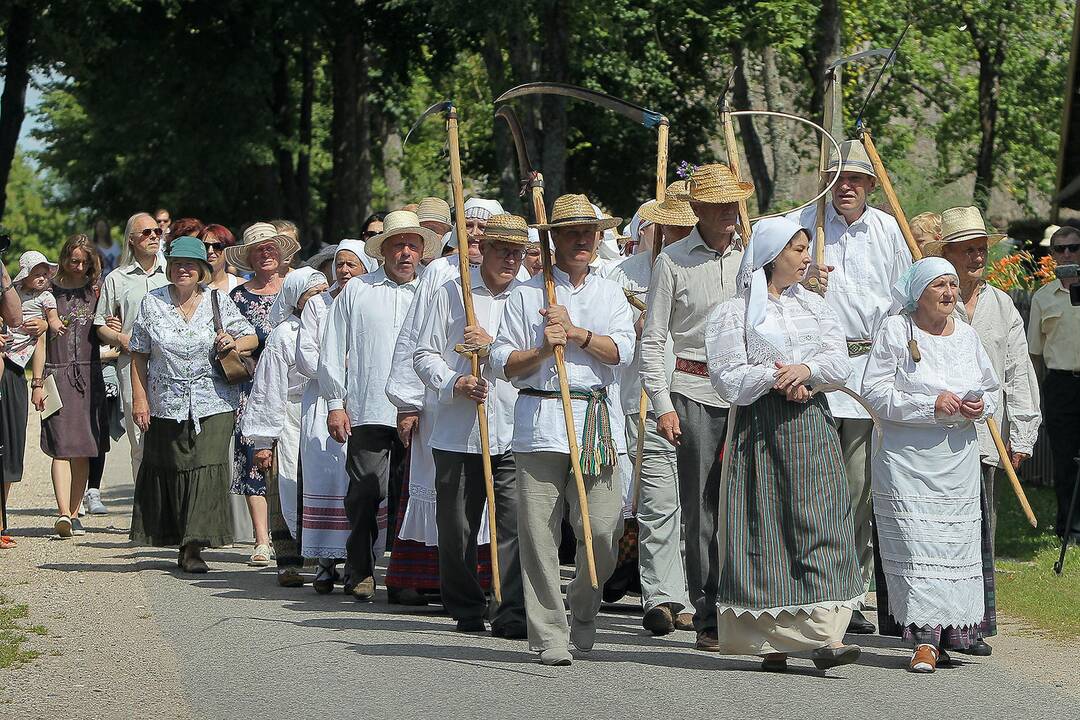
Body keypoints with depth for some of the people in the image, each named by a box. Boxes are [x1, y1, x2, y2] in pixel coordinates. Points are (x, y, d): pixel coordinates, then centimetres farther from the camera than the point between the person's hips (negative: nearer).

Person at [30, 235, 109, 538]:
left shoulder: (95, 292, 11)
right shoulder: (51, 292, 4)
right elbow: (41, 340, 3)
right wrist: (37, 382, -2)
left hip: (89, 376, 2)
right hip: (57, 374, -2)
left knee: (82, 450, 3)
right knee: (62, 447, -12)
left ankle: (74, 514, 10)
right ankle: (63, 513, -21)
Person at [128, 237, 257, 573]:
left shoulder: (219, 301, 6)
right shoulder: (152, 303, 6)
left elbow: (251, 337, 14)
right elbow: (139, 355, 7)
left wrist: (235, 343, -9)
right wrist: (139, 398, -1)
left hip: (213, 406, -1)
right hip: (167, 405, 1)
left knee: (207, 468, -12)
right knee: (172, 470, 3)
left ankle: (194, 547, -13)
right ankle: (185, 544, 17)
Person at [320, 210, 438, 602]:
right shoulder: (357, 291, 11)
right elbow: (333, 352, 11)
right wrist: (335, 403, 4)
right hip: (368, 413, -1)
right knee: (366, 493, -6)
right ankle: (360, 573, 2)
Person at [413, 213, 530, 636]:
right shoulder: (452, 293, 10)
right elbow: (425, 355, 8)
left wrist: (494, 346, -11)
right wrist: (454, 383, -9)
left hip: (513, 435, -1)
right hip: (457, 432, 1)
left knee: (516, 524, -11)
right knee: (456, 527, 6)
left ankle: (513, 613, -10)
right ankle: (465, 609, 20)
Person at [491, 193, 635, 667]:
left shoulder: (610, 295, 17)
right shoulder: (527, 295, 9)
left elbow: (621, 350, 1)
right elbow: (502, 362, 5)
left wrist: (576, 332, -10)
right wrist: (542, 351, -11)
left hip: (597, 423, 2)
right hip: (541, 419, -2)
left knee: (603, 530, -5)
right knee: (540, 532, -6)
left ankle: (582, 611, 19)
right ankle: (549, 635, -1)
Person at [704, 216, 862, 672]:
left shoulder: (814, 305, 17)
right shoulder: (734, 312, 3)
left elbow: (840, 362, 6)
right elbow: (728, 377, -5)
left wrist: (807, 369, -13)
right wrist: (776, 378, -13)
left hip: (811, 426, 3)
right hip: (759, 428, -3)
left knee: (820, 523, -7)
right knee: (766, 529, -3)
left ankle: (825, 636, -15)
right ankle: (773, 640, 3)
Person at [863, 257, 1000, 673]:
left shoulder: (966, 335, 12)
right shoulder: (895, 332, -3)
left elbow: (991, 389, 21)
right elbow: (875, 392, -8)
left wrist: (980, 406, -3)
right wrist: (930, 405, -16)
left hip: (957, 457, 5)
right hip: (906, 457, -5)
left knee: (956, 543, 3)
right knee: (916, 546, -10)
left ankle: (948, 632, 13)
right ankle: (925, 639, -11)